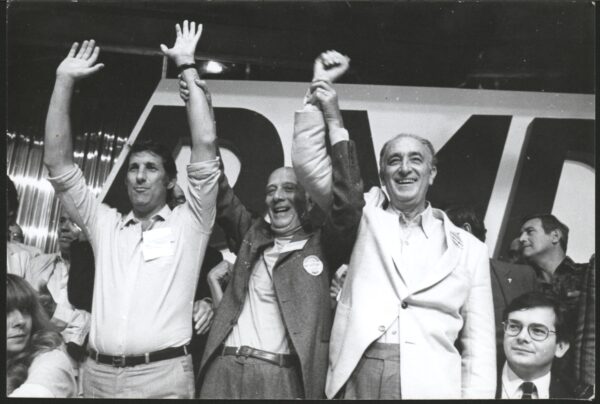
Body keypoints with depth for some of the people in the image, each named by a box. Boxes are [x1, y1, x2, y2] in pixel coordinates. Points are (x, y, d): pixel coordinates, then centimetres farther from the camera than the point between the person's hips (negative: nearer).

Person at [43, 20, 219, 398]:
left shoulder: (189, 223, 4)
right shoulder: (104, 224, 14)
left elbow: (206, 146, -5)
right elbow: (58, 163, 10)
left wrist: (187, 67, -2)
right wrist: (64, 81, 6)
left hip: (163, 376, -3)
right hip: (98, 374, 4)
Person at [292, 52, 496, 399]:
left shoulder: (468, 248, 6)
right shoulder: (366, 214, 8)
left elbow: (479, 348, 6)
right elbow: (308, 162, 1)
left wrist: (475, 395, -2)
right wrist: (326, 107, -6)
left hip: (432, 386, 0)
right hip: (357, 381, 1)